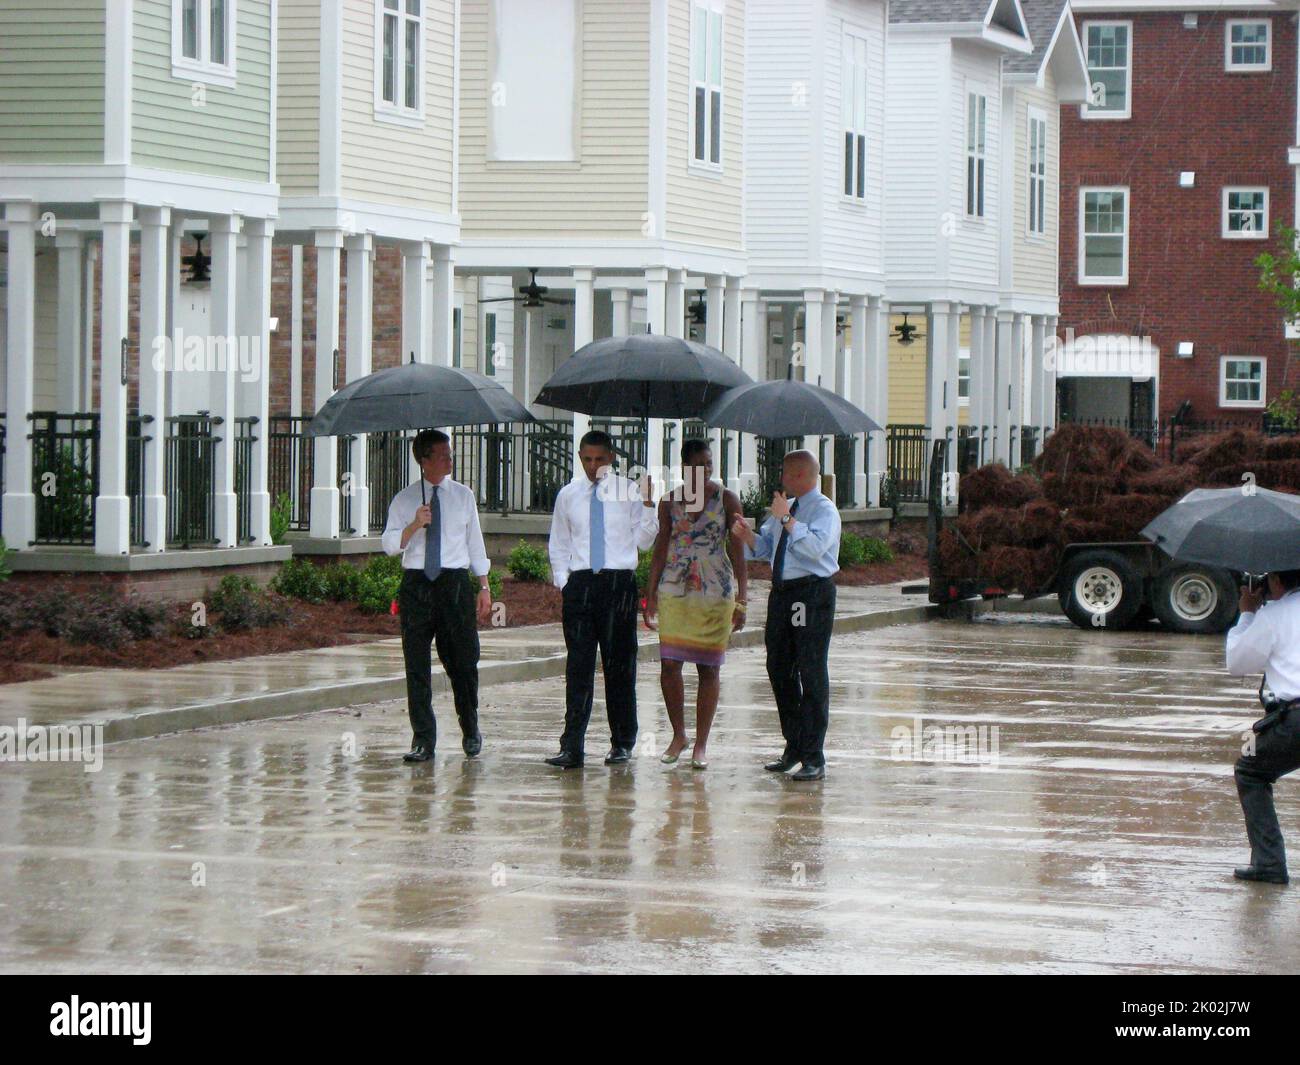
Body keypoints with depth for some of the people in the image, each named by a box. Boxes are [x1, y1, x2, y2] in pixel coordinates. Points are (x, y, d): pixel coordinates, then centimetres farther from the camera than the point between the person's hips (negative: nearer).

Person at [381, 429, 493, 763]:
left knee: (463, 660, 3)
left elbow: (475, 543, 13)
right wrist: (414, 525, -18)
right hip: (416, 583, 0)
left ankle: (471, 731, 23)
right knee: (417, 663, 0)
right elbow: (389, 544, -1)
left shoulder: (463, 496, 10)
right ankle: (423, 739, 5)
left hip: (455, 584, 1)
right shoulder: (404, 500, 5)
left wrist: (484, 587, 9)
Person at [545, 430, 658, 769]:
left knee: (619, 663, 2)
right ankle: (572, 747, -5)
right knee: (578, 665, -3)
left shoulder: (629, 492, 4)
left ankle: (622, 744, 11)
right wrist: (563, 582, 7)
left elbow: (644, 541, 2)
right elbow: (558, 544, 18)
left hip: (619, 582, -1)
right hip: (579, 584, 2)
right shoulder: (569, 495, 11)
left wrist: (647, 505, -11)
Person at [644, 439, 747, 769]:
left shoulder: (727, 500, 1)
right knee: (669, 664, -6)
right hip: (675, 591, 1)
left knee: (709, 667, 0)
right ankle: (679, 735, 13)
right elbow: (660, 550, 10)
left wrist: (742, 599, -6)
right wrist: (651, 596, 6)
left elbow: (738, 551, 0)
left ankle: (701, 744, 8)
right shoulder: (669, 502, 7)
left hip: (716, 593, -1)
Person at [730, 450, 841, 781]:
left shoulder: (824, 510, -10)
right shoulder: (784, 508, 16)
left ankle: (813, 757, -3)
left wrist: (787, 520, -23)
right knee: (779, 670, 14)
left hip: (812, 595, -9)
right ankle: (793, 747, 27)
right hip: (782, 592, 9)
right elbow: (764, 547, 22)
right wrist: (747, 535, 2)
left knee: (812, 674, -6)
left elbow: (815, 547, -26)